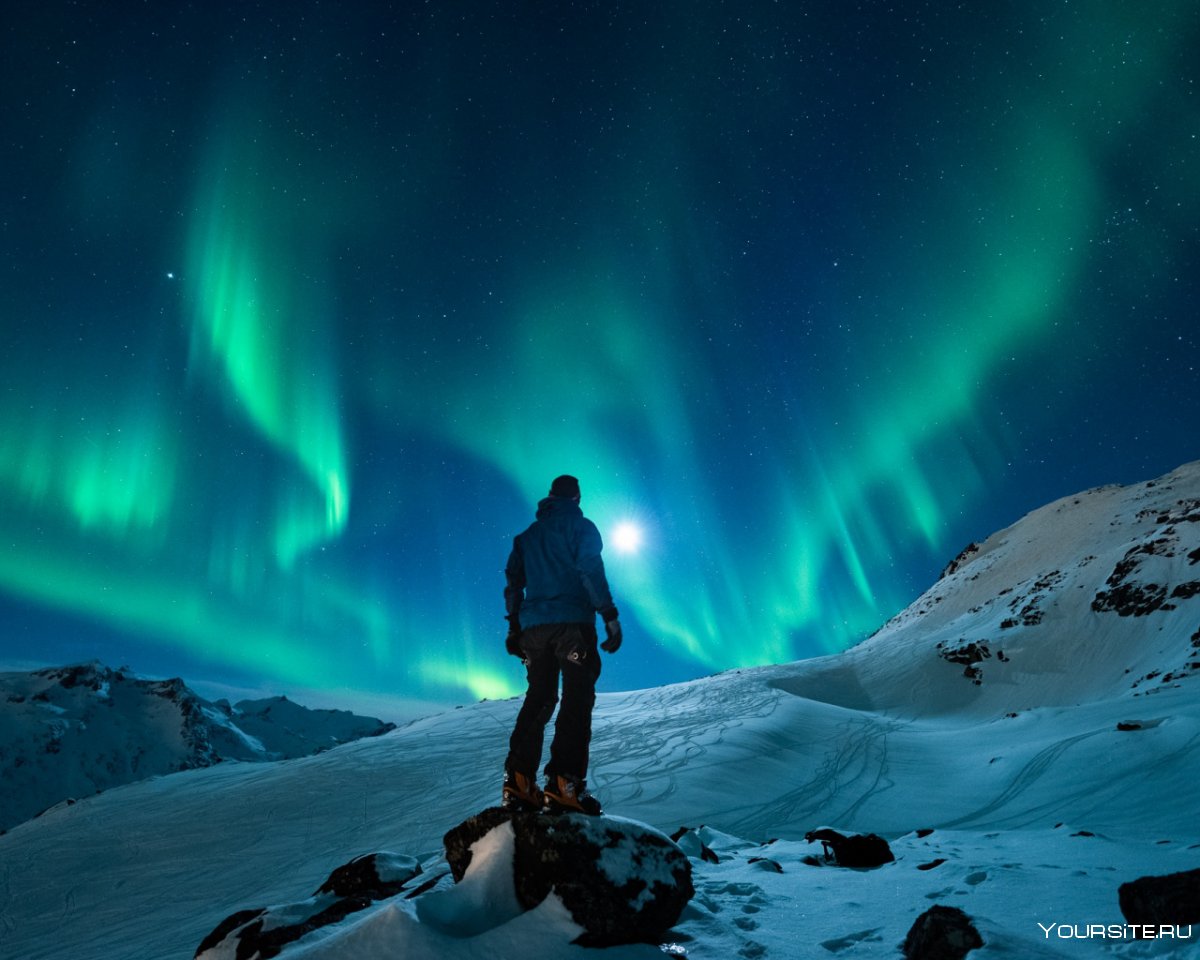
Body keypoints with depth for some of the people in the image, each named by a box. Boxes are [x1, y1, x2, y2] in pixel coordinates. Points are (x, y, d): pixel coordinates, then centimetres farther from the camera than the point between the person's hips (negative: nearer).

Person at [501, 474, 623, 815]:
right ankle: (563, 785, -17)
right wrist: (610, 617, -11)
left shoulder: (528, 535, 21)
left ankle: (518, 783, 6)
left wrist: (514, 627, 21)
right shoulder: (581, 527, 4)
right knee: (577, 700, -6)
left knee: (538, 700, 12)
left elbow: (513, 583, 18)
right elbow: (591, 572, -10)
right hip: (573, 623, -5)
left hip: (534, 626, 6)